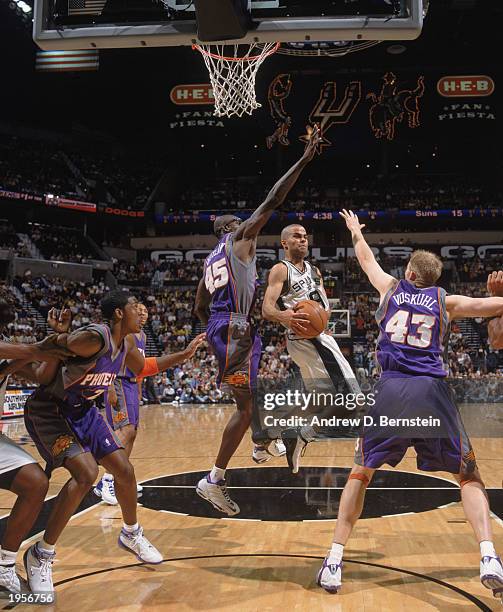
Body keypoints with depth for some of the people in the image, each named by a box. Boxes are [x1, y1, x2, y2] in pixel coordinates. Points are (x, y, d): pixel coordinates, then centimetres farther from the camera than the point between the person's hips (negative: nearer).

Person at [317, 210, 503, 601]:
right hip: (432, 392, -1)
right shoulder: (446, 301, 13)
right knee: (469, 476, 13)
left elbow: (367, 260, 35)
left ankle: (335, 561, 10)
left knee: (361, 472, 16)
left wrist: (356, 232, 54)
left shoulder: (391, 288, 17)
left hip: (390, 390, 1)